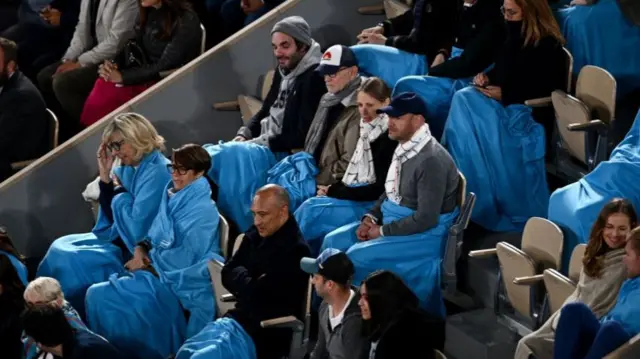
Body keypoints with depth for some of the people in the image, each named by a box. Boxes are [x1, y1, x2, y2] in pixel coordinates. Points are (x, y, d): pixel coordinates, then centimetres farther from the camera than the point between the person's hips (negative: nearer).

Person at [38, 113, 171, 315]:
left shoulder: (157, 172, -21)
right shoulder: (129, 169, 7)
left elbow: (136, 228, -26)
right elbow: (114, 217, 9)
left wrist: (119, 192, -10)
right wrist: (105, 177, -2)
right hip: (124, 239, 10)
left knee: (67, 258, -13)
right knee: (60, 247, 4)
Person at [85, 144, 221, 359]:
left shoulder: (202, 210, -16)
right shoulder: (173, 195, 10)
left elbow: (184, 259, -21)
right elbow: (155, 235, 17)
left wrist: (148, 263, -15)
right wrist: (141, 249, -2)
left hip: (178, 284, -8)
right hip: (158, 271, 8)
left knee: (100, 296, -16)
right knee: (96, 293, -8)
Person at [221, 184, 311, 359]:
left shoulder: (295, 251, -20)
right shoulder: (255, 235, 6)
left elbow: (258, 296, -23)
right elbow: (228, 273, 9)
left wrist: (241, 278, -6)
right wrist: (247, 282, -10)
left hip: (270, 334, -8)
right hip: (245, 316, 8)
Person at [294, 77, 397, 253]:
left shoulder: (389, 137, -15)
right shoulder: (366, 129, 11)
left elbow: (381, 188, -17)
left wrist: (334, 192, -13)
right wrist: (334, 188, -3)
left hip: (372, 204, -8)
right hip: (355, 195, 8)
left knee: (311, 210, -20)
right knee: (309, 205, -15)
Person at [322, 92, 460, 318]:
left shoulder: (431, 160, -25)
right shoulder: (404, 149, 4)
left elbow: (426, 218, -26)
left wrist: (383, 231, -18)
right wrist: (371, 217, -1)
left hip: (424, 233, -9)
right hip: (391, 220, 9)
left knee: (357, 255, -23)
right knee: (333, 241, 0)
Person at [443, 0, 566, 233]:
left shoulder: (549, 46, -11)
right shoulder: (516, 38, 13)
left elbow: (546, 92, -15)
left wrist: (505, 95, -19)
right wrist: (486, 77, 1)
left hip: (530, 114, -8)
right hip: (504, 105, 8)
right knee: (464, 99, -18)